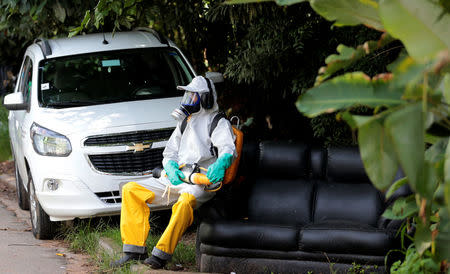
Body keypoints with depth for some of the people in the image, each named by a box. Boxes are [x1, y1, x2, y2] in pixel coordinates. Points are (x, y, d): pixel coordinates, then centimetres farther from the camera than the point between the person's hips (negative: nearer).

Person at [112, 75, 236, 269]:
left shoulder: (218, 124, 4)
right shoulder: (184, 124, 26)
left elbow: (228, 149, -13)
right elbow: (170, 152, 22)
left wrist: (220, 165, -38)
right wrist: (171, 167, -4)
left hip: (200, 182, -7)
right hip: (177, 178, 7)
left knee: (185, 201, -41)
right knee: (131, 190, -7)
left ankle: (161, 254, -40)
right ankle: (134, 250, -13)